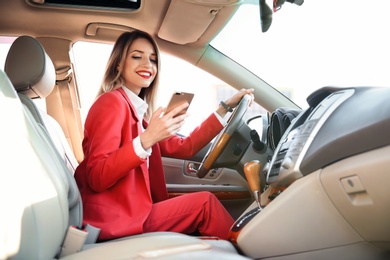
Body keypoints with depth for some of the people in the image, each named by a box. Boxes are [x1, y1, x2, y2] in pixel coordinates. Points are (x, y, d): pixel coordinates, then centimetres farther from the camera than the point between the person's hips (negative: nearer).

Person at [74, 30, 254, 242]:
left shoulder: (137, 109, 14)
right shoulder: (112, 102, -11)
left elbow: (184, 147, 10)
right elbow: (96, 179, -20)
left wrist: (225, 108, 9)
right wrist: (146, 140, -31)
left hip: (129, 213, 8)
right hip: (111, 221, -8)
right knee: (205, 203, -8)